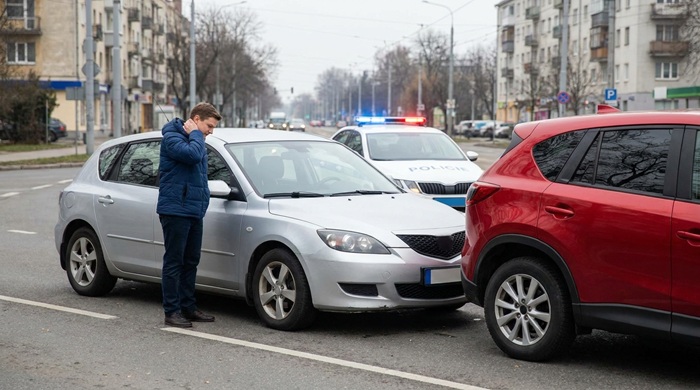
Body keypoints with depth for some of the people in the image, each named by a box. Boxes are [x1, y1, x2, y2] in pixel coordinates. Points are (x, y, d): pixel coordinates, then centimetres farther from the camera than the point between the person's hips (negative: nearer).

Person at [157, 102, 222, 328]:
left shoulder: (195, 140, 18)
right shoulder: (172, 137, -11)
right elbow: (192, 155, -29)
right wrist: (195, 135, -12)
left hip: (195, 211, 9)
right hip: (175, 210, -9)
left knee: (191, 262, 12)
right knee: (174, 262, -4)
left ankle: (188, 307, 20)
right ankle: (172, 311, 0)